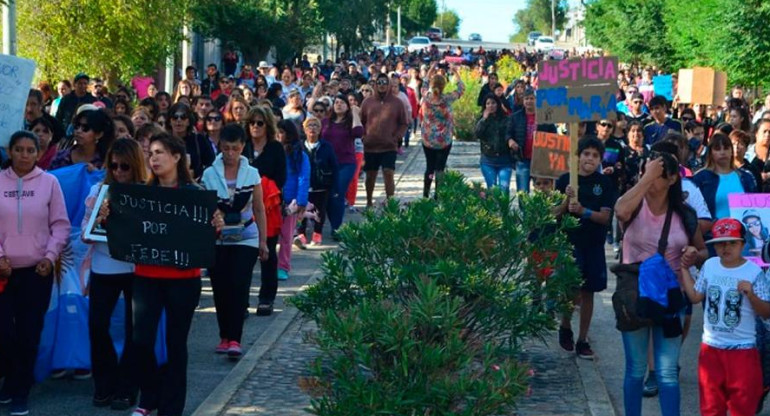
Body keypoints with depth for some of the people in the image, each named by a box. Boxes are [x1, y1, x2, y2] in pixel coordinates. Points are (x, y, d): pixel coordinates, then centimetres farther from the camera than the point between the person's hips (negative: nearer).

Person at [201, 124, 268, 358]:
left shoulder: (252, 174, 2)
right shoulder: (209, 174, 0)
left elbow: (259, 210, 7)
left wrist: (263, 242, 6)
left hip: (245, 239, -1)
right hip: (216, 240, 1)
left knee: (239, 287, -12)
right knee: (220, 289, 4)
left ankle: (234, 339, -15)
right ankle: (225, 337, 17)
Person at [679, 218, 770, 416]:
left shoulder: (754, 272, -12)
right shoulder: (709, 266, 2)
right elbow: (695, 296, 6)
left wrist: (751, 295, -28)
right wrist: (684, 268, 7)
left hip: (743, 349, -4)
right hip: (711, 347, 4)